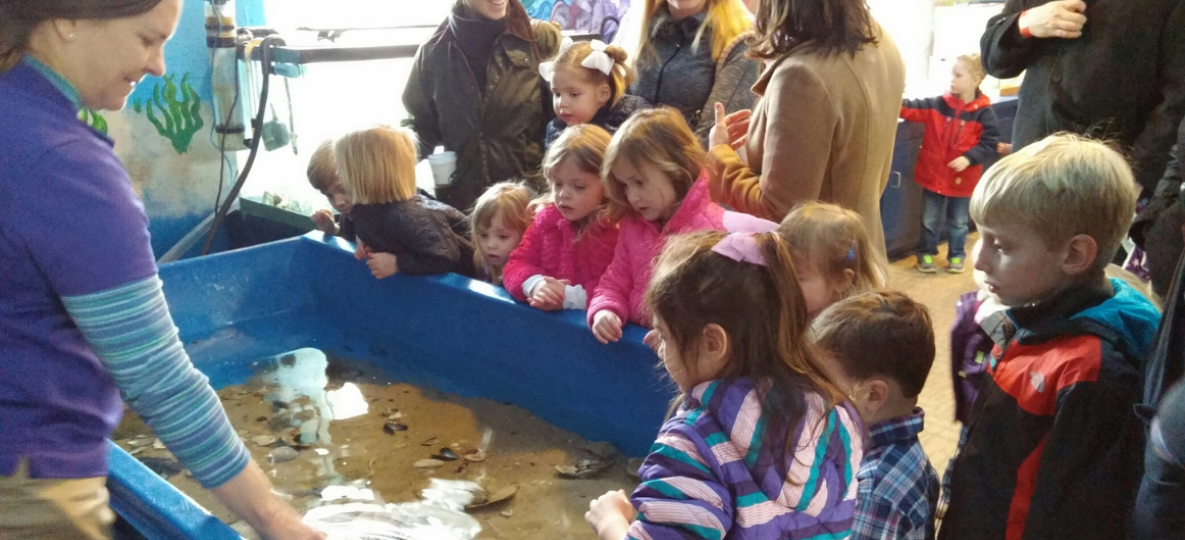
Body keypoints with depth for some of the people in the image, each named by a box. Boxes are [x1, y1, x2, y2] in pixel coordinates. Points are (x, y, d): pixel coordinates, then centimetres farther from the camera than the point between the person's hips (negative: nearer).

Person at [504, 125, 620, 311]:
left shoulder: (620, 228, -8)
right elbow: (517, 263, 9)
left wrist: (570, 297, -20)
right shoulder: (546, 218, 9)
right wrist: (534, 284, -12)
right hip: (543, 315, 4)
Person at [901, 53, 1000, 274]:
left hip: (962, 179, -1)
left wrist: (968, 158, -24)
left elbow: (990, 143, -12)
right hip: (934, 175, 2)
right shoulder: (939, 104, -6)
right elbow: (914, 110, -13)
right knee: (930, 219, 14)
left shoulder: (983, 112, -12)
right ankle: (926, 254, 29)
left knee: (958, 222, 16)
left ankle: (957, 256, 33)